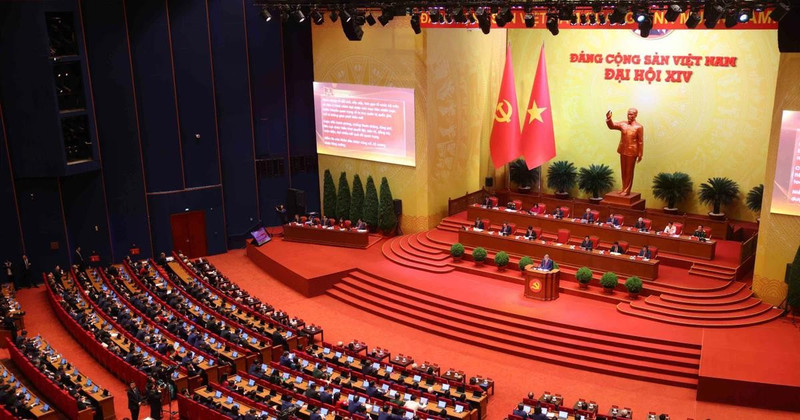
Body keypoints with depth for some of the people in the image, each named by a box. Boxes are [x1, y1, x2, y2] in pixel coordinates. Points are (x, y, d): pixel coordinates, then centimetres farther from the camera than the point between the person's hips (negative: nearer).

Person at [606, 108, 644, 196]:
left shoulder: (639, 127, -8)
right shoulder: (623, 124, 4)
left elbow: (640, 142, -7)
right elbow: (612, 126, -5)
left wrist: (640, 154, -9)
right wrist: (609, 119, -26)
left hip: (632, 152, -5)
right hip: (623, 151, 5)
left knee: (629, 171, 2)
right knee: (623, 171, 12)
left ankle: (627, 190, 7)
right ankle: (624, 188, 21)